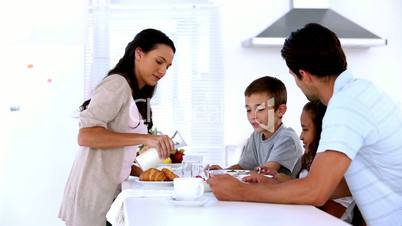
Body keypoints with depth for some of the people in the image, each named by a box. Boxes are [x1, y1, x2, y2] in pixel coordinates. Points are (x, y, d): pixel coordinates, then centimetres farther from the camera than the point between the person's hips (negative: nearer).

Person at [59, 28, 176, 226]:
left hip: (111, 193, 9)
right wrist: (145, 139, -26)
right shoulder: (117, 84, -10)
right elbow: (85, 136, -22)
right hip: (93, 193, -9)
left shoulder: (136, 97, 18)